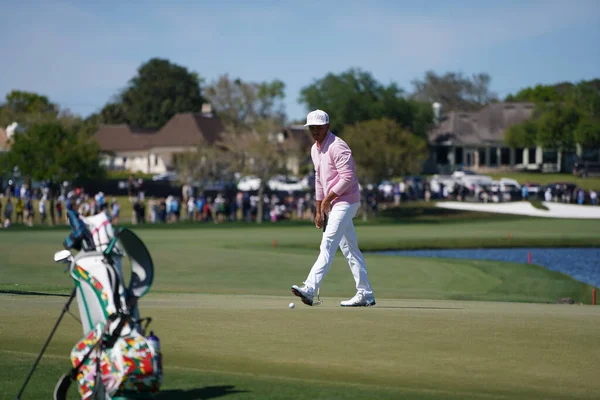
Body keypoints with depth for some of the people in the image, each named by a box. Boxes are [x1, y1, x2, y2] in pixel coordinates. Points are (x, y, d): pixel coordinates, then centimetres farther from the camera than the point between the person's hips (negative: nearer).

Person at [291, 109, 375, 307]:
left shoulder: (337, 147, -15)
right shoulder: (315, 149, 15)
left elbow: (348, 178, -21)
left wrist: (327, 200, -15)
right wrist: (319, 210, 17)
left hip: (345, 202, -10)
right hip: (333, 204, 10)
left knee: (328, 245, -17)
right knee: (350, 249, 10)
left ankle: (310, 289, -25)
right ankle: (365, 294, 13)